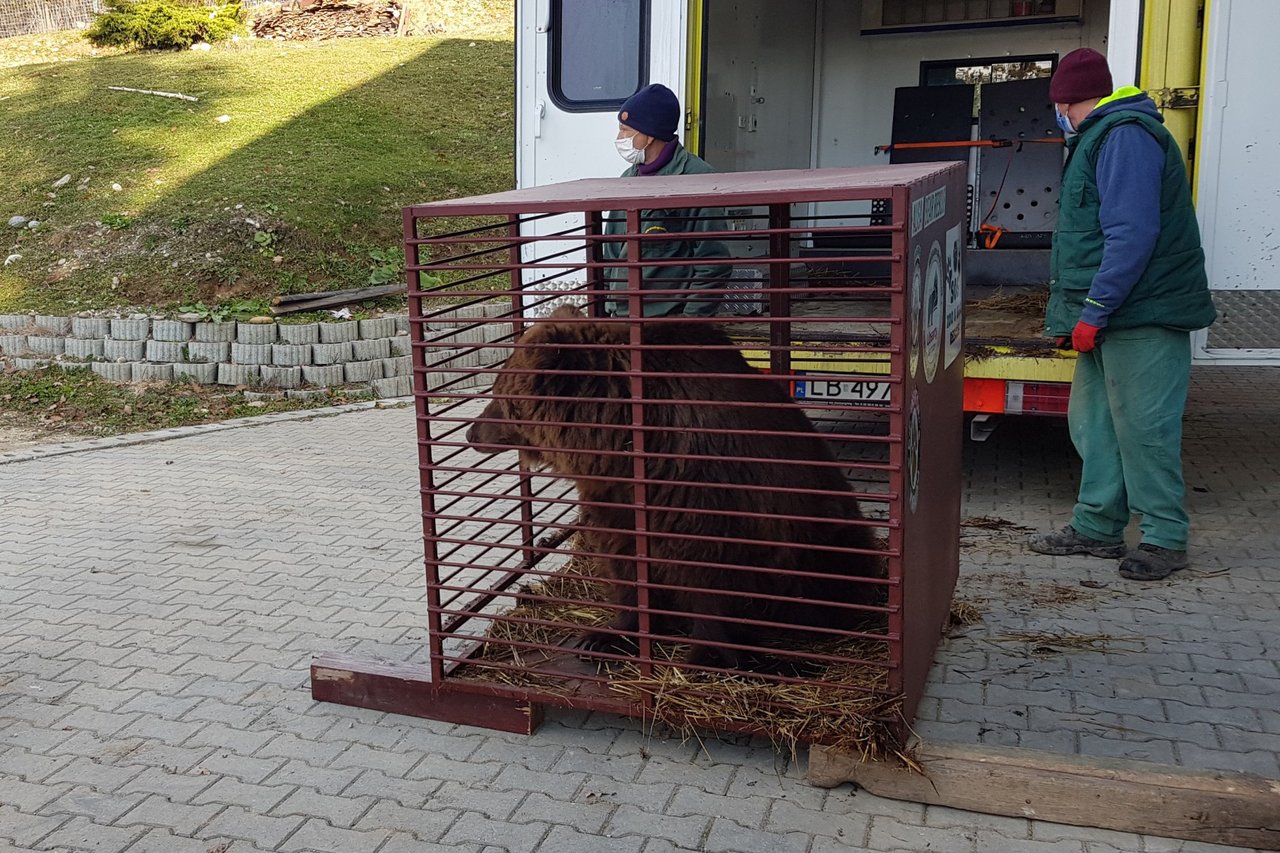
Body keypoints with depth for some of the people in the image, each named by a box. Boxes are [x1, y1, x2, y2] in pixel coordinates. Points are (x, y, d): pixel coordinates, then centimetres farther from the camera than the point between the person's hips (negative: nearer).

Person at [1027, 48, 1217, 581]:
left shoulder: (1124, 136, -13)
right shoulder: (1101, 137, 20)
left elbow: (1132, 234, -22)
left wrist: (1094, 311, -21)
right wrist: (1072, 314, 21)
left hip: (1143, 317, -10)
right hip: (1111, 318, 10)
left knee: (1143, 428, -5)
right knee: (1093, 422, 12)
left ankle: (1165, 539, 7)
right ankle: (1098, 527, 22)